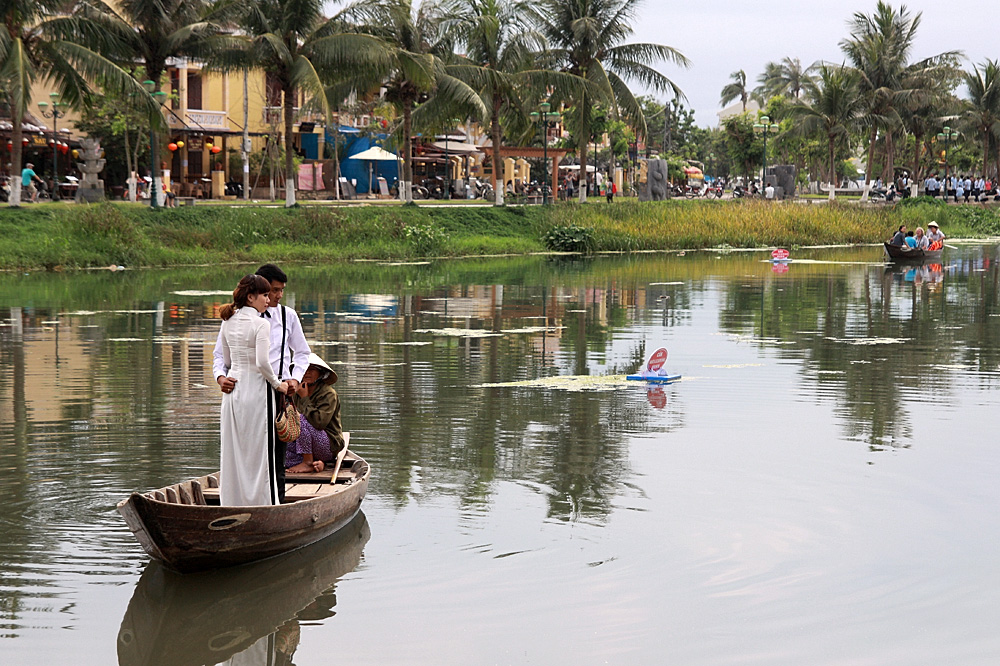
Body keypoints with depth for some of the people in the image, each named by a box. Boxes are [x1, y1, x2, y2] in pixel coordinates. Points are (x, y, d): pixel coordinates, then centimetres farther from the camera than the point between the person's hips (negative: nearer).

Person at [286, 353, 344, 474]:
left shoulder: (328, 394, -14)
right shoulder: (297, 393, 8)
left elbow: (319, 422, -28)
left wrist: (305, 398, -21)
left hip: (329, 445, -7)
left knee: (301, 419, -28)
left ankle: (308, 463, -19)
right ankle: (317, 463, -4)